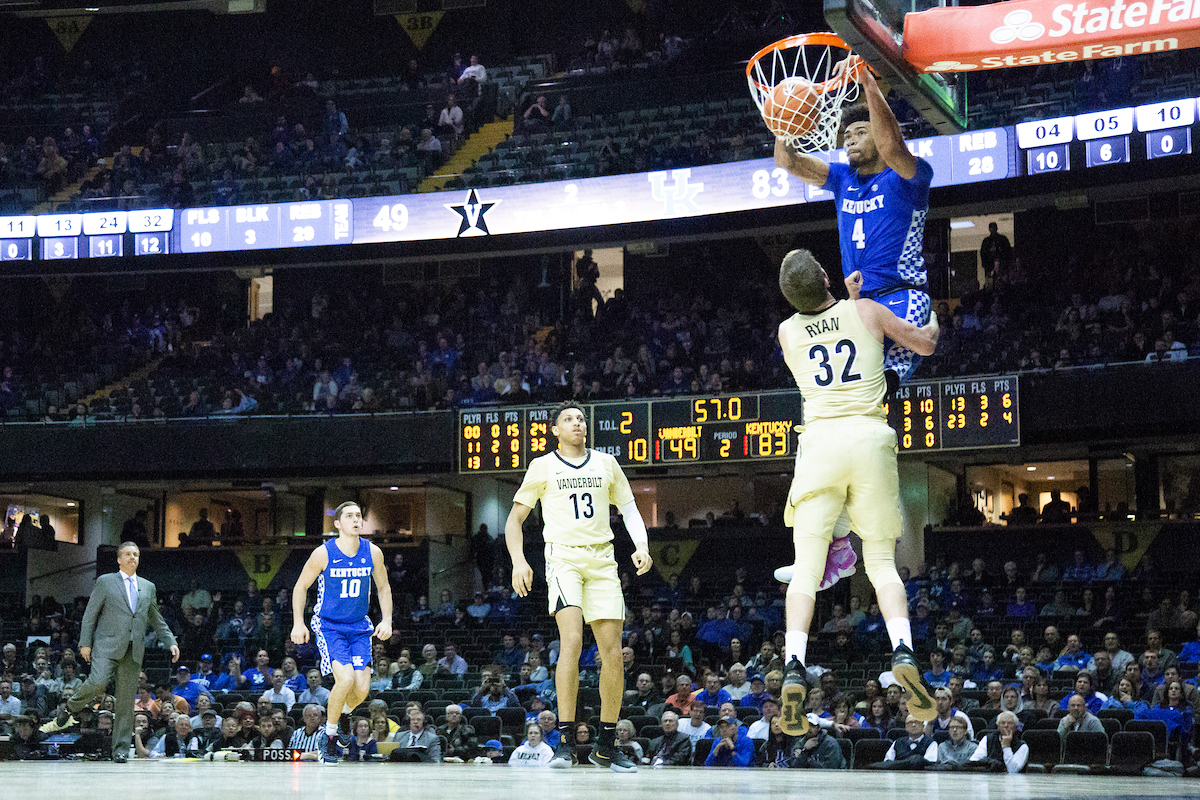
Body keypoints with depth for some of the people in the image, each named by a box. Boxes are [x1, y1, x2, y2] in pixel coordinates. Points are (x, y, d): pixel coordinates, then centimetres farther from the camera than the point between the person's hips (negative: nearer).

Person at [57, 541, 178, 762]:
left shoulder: (148, 587, 18)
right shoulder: (105, 582, 7)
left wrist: (170, 642, 12)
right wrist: (85, 643, -4)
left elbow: (156, 620, 24)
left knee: (126, 701, 1)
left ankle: (121, 750, 5)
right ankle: (72, 705, 7)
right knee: (97, 683, -25)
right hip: (108, 645, -3)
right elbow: (90, 614, 4)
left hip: (134, 651, 4)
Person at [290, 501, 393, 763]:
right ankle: (330, 736, -3)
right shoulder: (323, 553, -13)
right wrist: (298, 623, -9)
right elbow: (301, 587, -1)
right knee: (345, 679, -23)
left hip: (359, 627, 4)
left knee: (362, 690, -7)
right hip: (328, 625, -4)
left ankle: (334, 716, 25)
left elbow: (383, 587, 11)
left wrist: (386, 620, -1)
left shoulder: (373, 553, -4)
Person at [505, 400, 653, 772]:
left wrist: (641, 546, -1)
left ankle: (606, 746, 11)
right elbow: (515, 518, 8)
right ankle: (565, 740, -21)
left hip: (602, 560, 3)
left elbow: (628, 508, 17)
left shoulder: (606, 463, 14)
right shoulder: (543, 466, 6)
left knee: (613, 652, -1)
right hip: (563, 557, -3)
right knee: (571, 639, -23)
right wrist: (518, 561, -7)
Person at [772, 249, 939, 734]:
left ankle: (794, 668, -15)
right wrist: (932, 320, 41)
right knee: (882, 562, 8)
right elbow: (924, 344, 20)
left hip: (820, 439, 0)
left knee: (806, 567, 1)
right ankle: (903, 653, -14)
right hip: (870, 438, 0)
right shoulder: (865, 312, 6)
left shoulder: (788, 332, 10)